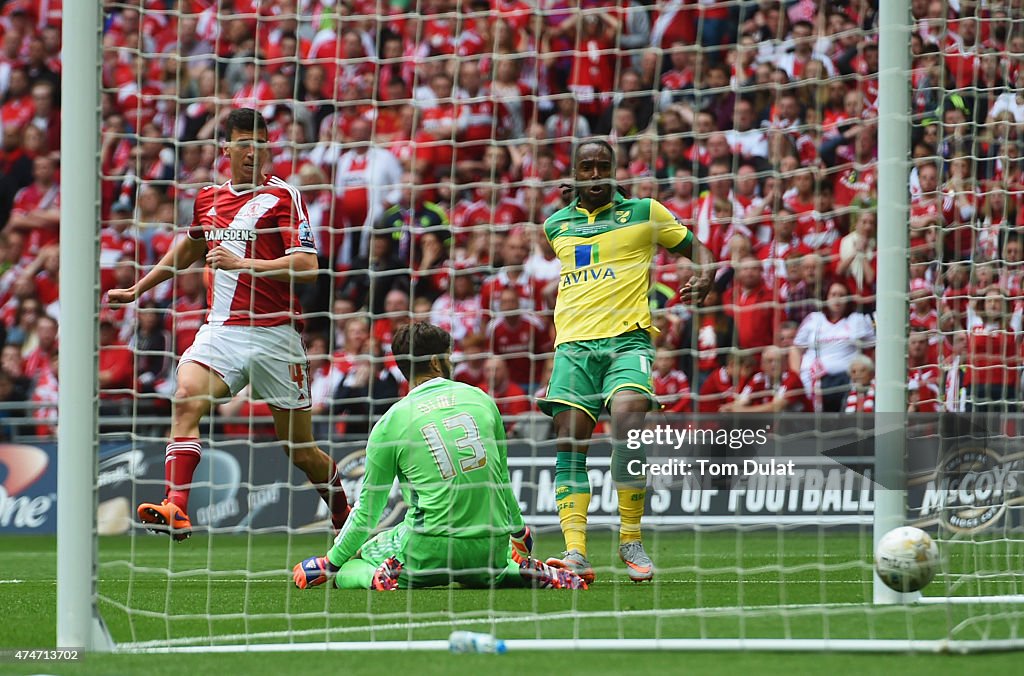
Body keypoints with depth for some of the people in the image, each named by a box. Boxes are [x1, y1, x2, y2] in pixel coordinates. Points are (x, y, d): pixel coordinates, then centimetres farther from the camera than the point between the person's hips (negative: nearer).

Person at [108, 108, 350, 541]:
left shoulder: (283, 196, -3)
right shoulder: (208, 198, 13)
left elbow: (307, 266, -13)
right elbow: (188, 248, 34)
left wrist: (242, 264, -21)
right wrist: (138, 288, 39)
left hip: (273, 333, -4)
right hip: (220, 328, 4)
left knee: (301, 451, 4)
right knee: (186, 397, -25)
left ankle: (343, 517, 31)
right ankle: (175, 509, -33)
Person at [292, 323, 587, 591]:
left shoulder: (390, 423, -3)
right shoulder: (481, 400, 7)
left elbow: (368, 509, 4)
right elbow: (502, 479, 18)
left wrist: (331, 563, 17)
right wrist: (518, 532, 35)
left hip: (431, 548, -3)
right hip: (492, 547, 3)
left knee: (348, 569, 14)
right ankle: (524, 572, 5)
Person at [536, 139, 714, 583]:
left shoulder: (644, 213, 9)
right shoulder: (556, 225, 18)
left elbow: (695, 248, 15)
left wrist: (703, 280, -4)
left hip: (627, 339, -3)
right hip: (573, 344, 3)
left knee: (627, 426, -24)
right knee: (569, 444, -9)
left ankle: (631, 541, -10)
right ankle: (575, 552, -12)